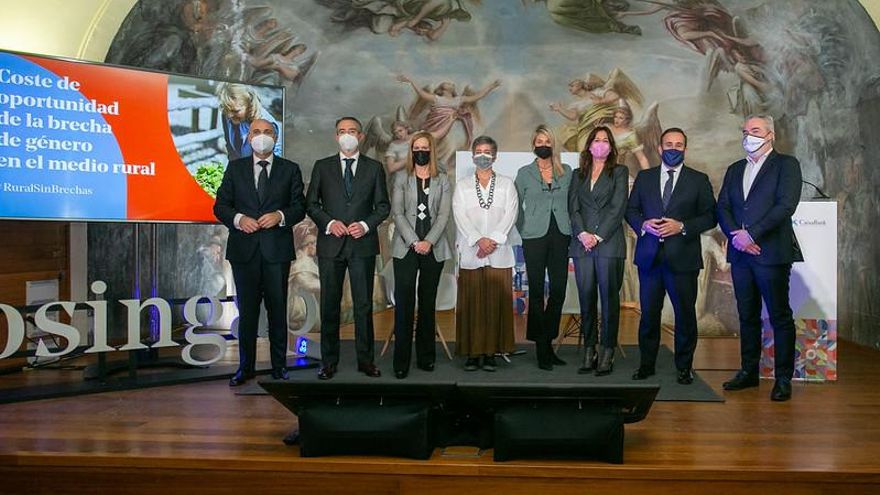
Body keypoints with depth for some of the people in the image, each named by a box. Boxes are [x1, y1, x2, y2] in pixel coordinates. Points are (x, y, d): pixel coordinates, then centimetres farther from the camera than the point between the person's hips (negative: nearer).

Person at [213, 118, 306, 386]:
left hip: (277, 249, -1)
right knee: (247, 309, 5)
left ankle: (279, 365, 14)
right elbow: (220, 206, 6)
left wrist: (280, 216, -15)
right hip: (244, 249, 1)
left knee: (278, 308, 4)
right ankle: (246, 367, 13)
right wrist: (238, 219, -13)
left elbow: (300, 207, 4)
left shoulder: (290, 169, 8)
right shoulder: (235, 168, 10)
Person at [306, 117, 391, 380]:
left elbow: (383, 205, 7)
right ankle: (329, 361, 13)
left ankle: (365, 360, 12)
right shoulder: (322, 166, 8)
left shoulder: (374, 168, 8)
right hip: (330, 244, 0)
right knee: (329, 305, 4)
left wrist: (366, 225, -10)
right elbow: (311, 203, 7)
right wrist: (329, 223, -10)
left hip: (363, 244, 0)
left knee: (364, 304, 3)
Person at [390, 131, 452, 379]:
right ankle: (401, 361, -3)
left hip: (433, 249, 1)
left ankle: (425, 357, 12)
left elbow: (443, 215, 1)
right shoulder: (401, 177, 8)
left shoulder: (442, 180, 10)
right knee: (403, 303, -6)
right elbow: (397, 213, -1)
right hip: (405, 247, -1)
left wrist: (429, 241, -12)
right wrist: (414, 242, -11)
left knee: (428, 302, 6)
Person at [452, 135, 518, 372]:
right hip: (470, 253, 0)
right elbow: (460, 215, 0)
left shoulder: (506, 184, 13)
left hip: (499, 254, 0)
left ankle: (491, 352, 3)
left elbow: (510, 214, 0)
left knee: (497, 303, -2)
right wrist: (478, 240, -13)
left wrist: (493, 240, -13)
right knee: (471, 303, -2)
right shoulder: (462, 185, 14)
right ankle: (472, 353, 3)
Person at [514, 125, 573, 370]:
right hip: (535, 238, -2)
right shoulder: (524, 173, 5)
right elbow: (516, 207, 8)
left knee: (559, 290, 1)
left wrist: (570, 230, 5)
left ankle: (547, 343, 15)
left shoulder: (566, 172, 10)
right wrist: (525, 231, 4)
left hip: (560, 237, 2)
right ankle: (542, 349, 7)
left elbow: (572, 203, 13)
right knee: (537, 292, 0)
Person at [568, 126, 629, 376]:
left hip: (609, 244, -3)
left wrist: (598, 236, -10)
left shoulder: (619, 172, 8)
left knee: (609, 298, -3)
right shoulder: (578, 175, 17)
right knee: (586, 299, 2)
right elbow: (573, 207, 8)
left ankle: (607, 353, 0)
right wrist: (583, 234, -8)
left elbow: (617, 208, -2)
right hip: (582, 244, 3)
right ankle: (589, 352, 7)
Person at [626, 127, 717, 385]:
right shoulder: (644, 177, 11)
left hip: (682, 257, -1)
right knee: (649, 313, 7)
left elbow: (710, 216, 2)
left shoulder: (699, 180, 5)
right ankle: (647, 363, 19)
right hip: (649, 256, 2)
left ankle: (684, 367, 17)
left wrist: (682, 227, -13)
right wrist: (643, 225, -9)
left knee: (685, 313, 4)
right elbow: (631, 210, 12)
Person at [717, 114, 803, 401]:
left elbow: (786, 205, -12)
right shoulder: (735, 170, 18)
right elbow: (722, 208, 10)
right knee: (747, 316, 11)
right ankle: (749, 372, 20)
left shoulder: (786, 165, 0)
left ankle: (783, 378, 5)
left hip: (772, 253, -5)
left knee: (780, 317, -1)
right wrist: (736, 235, -8)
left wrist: (751, 234, -16)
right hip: (740, 252, 6)